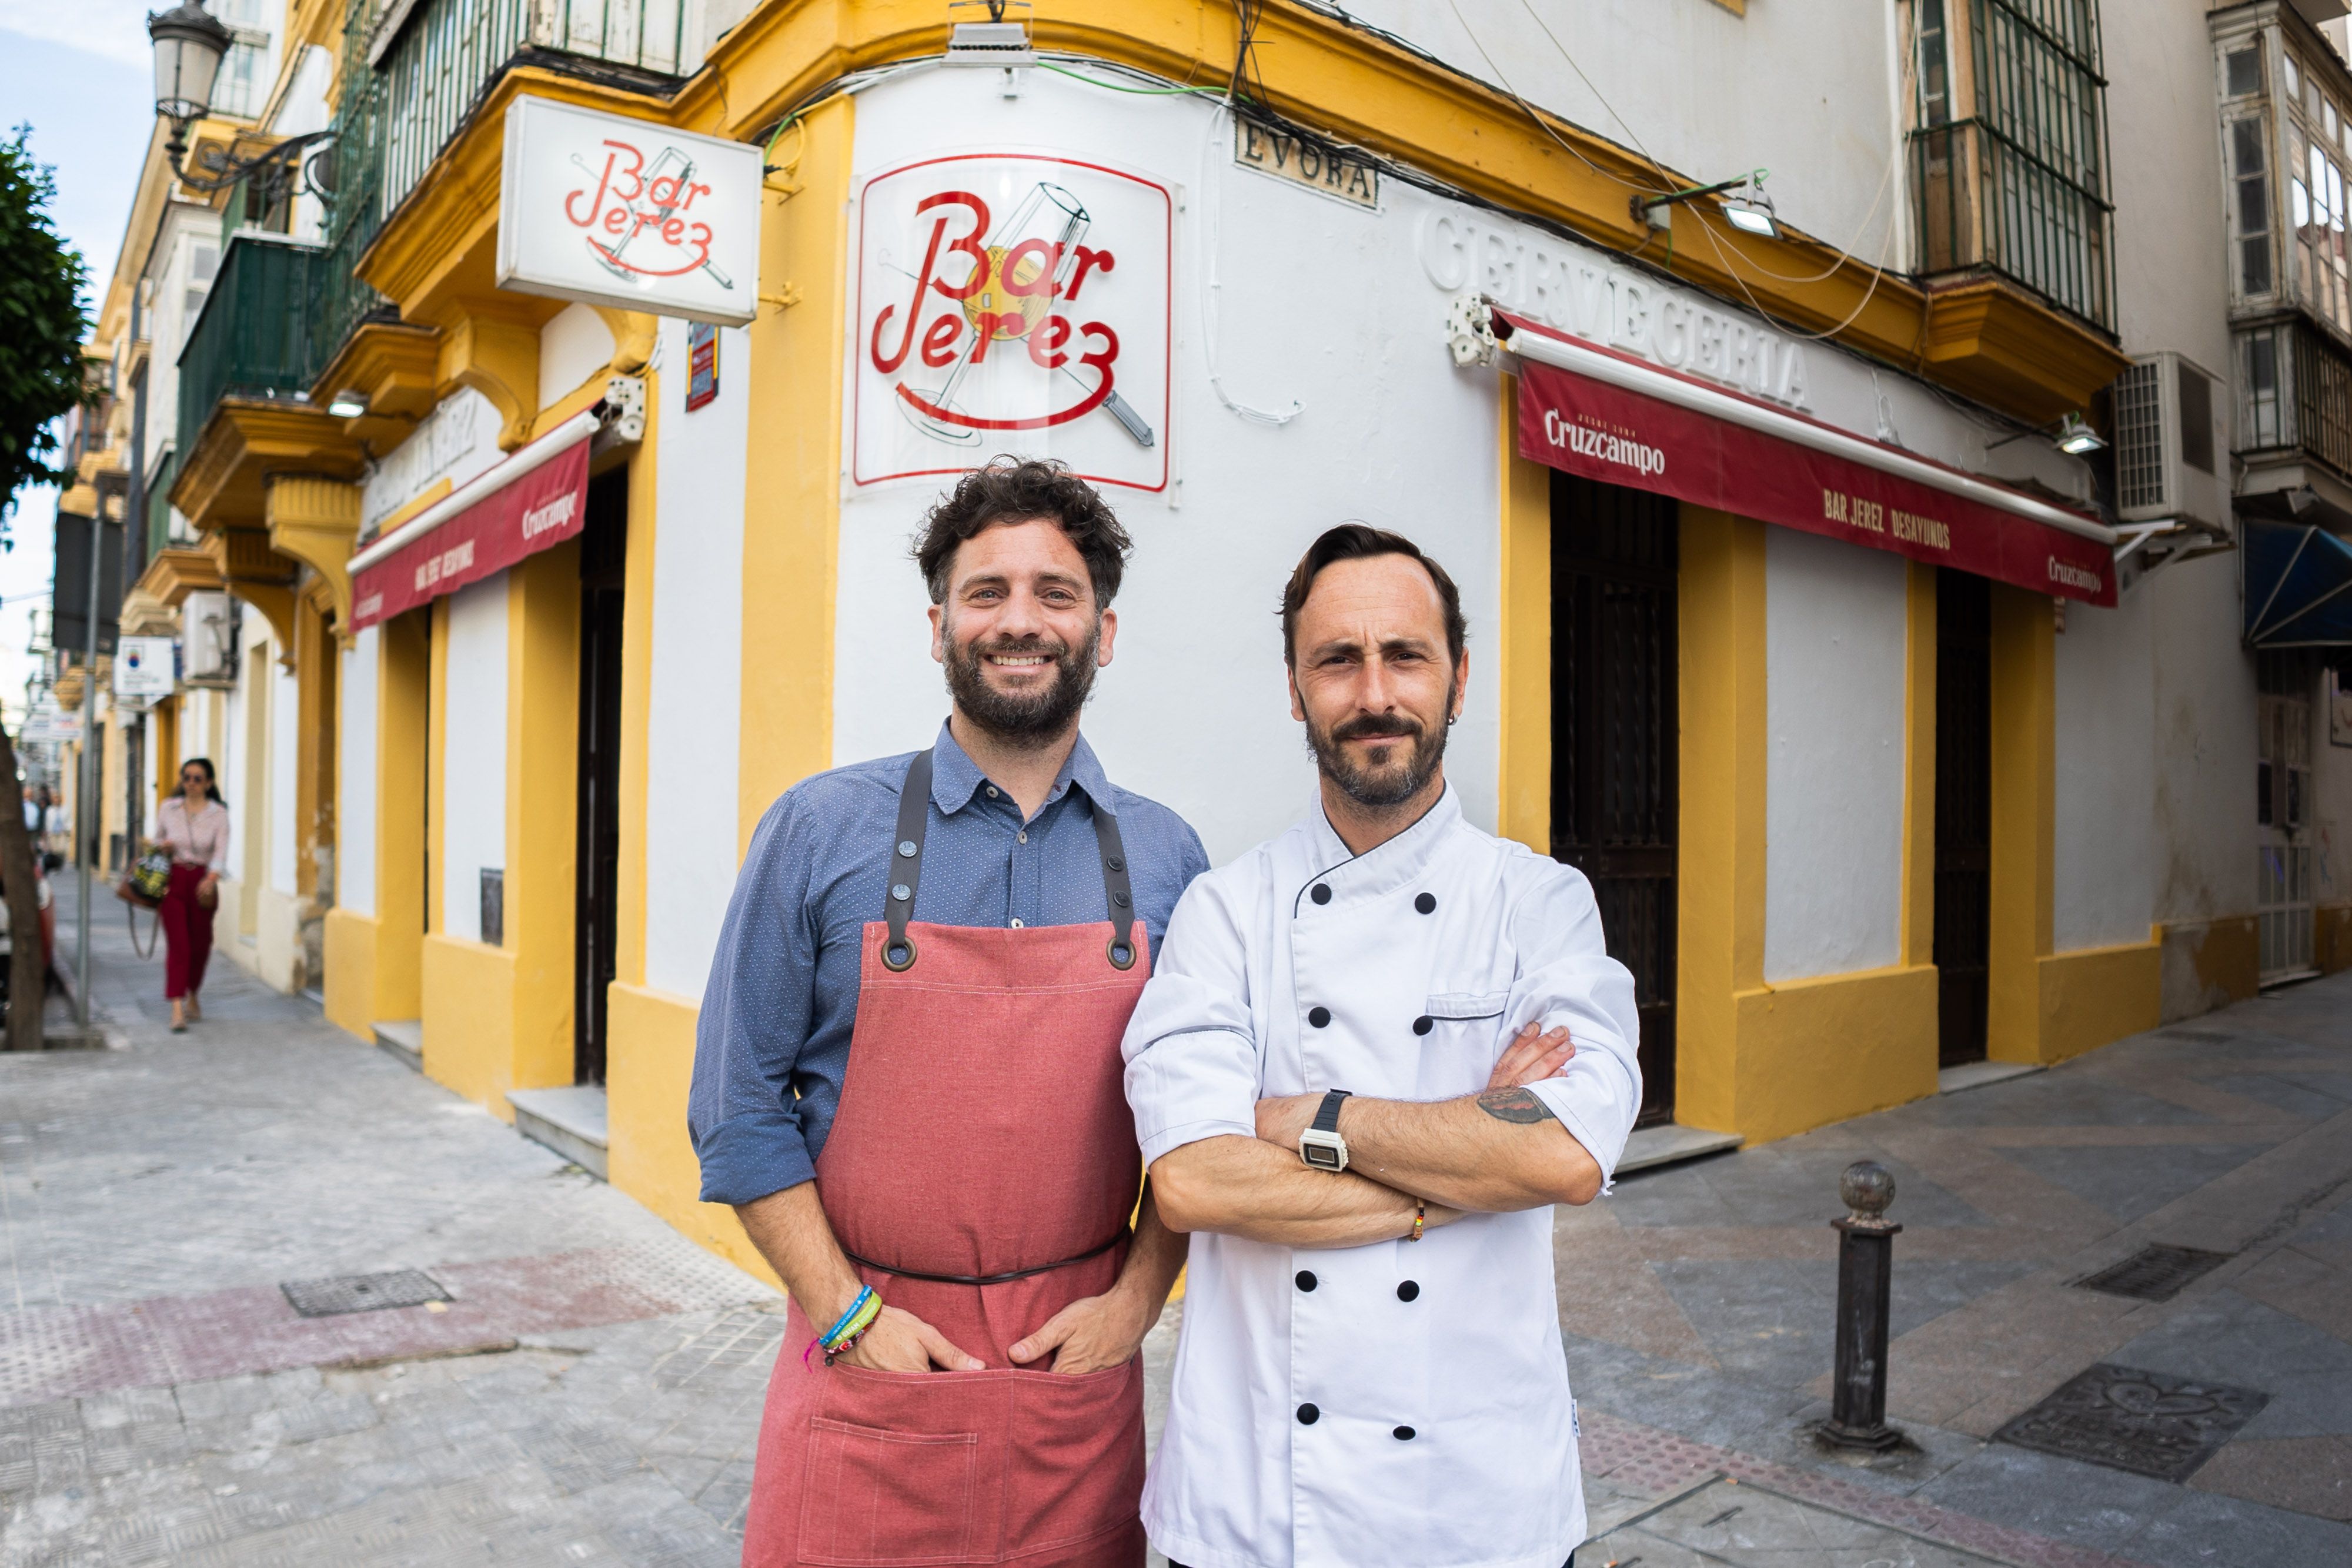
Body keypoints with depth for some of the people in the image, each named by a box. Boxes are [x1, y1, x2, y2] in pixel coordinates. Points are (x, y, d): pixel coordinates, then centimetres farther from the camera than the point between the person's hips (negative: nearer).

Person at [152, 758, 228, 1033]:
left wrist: (212, 878, -30)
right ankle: (177, 1010, -13)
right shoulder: (168, 808, 4)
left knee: (200, 943, 11)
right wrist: (161, 845, -6)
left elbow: (221, 852, -13)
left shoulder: (218, 813, -2)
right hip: (172, 879, 0)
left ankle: (193, 994, 37)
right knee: (178, 944, -10)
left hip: (202, 882, 0)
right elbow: (157, 839, 18)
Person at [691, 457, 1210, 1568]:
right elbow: (738, 1108, -4)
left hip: (1080, 1362, 2)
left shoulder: (1165, 858, 0)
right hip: (869, 1367, -1)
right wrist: (849, 1316, -8)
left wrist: (1135, 1299, -4)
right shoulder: (822, 830, -6)